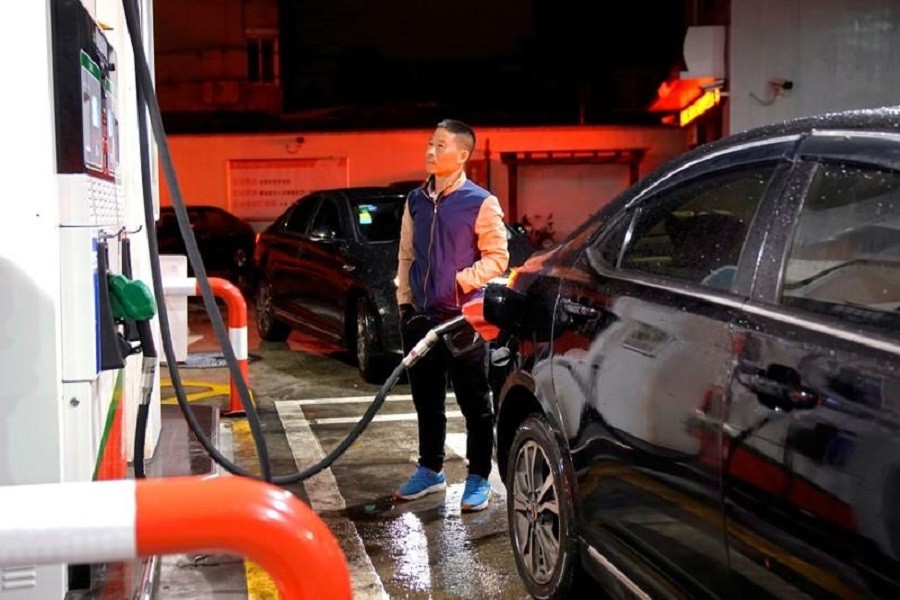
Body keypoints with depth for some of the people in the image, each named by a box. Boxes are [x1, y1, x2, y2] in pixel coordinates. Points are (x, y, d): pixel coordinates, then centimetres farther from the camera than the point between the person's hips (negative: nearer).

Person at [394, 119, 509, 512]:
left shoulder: (480, 202, -7)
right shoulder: (416, 200, 10)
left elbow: (497, 257, -6)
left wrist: (462, 281, -16)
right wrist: (404, 300, 11)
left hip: (462, 317, -6)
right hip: (420, 316, 6)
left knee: (474, 402, 3)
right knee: (426, 399, 15)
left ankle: (479, 479, 12)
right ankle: (430, 470, 29)